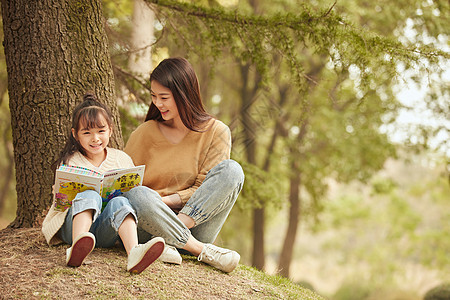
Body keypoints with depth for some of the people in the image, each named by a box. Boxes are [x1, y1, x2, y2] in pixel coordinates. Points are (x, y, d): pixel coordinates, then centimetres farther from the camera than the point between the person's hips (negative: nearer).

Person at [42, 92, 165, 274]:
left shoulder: (122, 159, 15)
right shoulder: (69, 162, 9)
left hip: (107, 231, 1)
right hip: (75, 223, -1)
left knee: (120, 202, -31)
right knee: (90, 195, -32)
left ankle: (133, 253, -58)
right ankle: (77, 247, -59)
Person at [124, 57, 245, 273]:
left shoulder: (216, 132, 3)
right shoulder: (144, 133, 8)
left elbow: (204, 190, -3)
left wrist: (166, 200, -19)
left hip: (196, 221, 0)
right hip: (151, 225, 0)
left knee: (231, 170, -23)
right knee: (137, 195, -34)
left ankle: (169, 244, -31)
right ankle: (203, 251, -29)